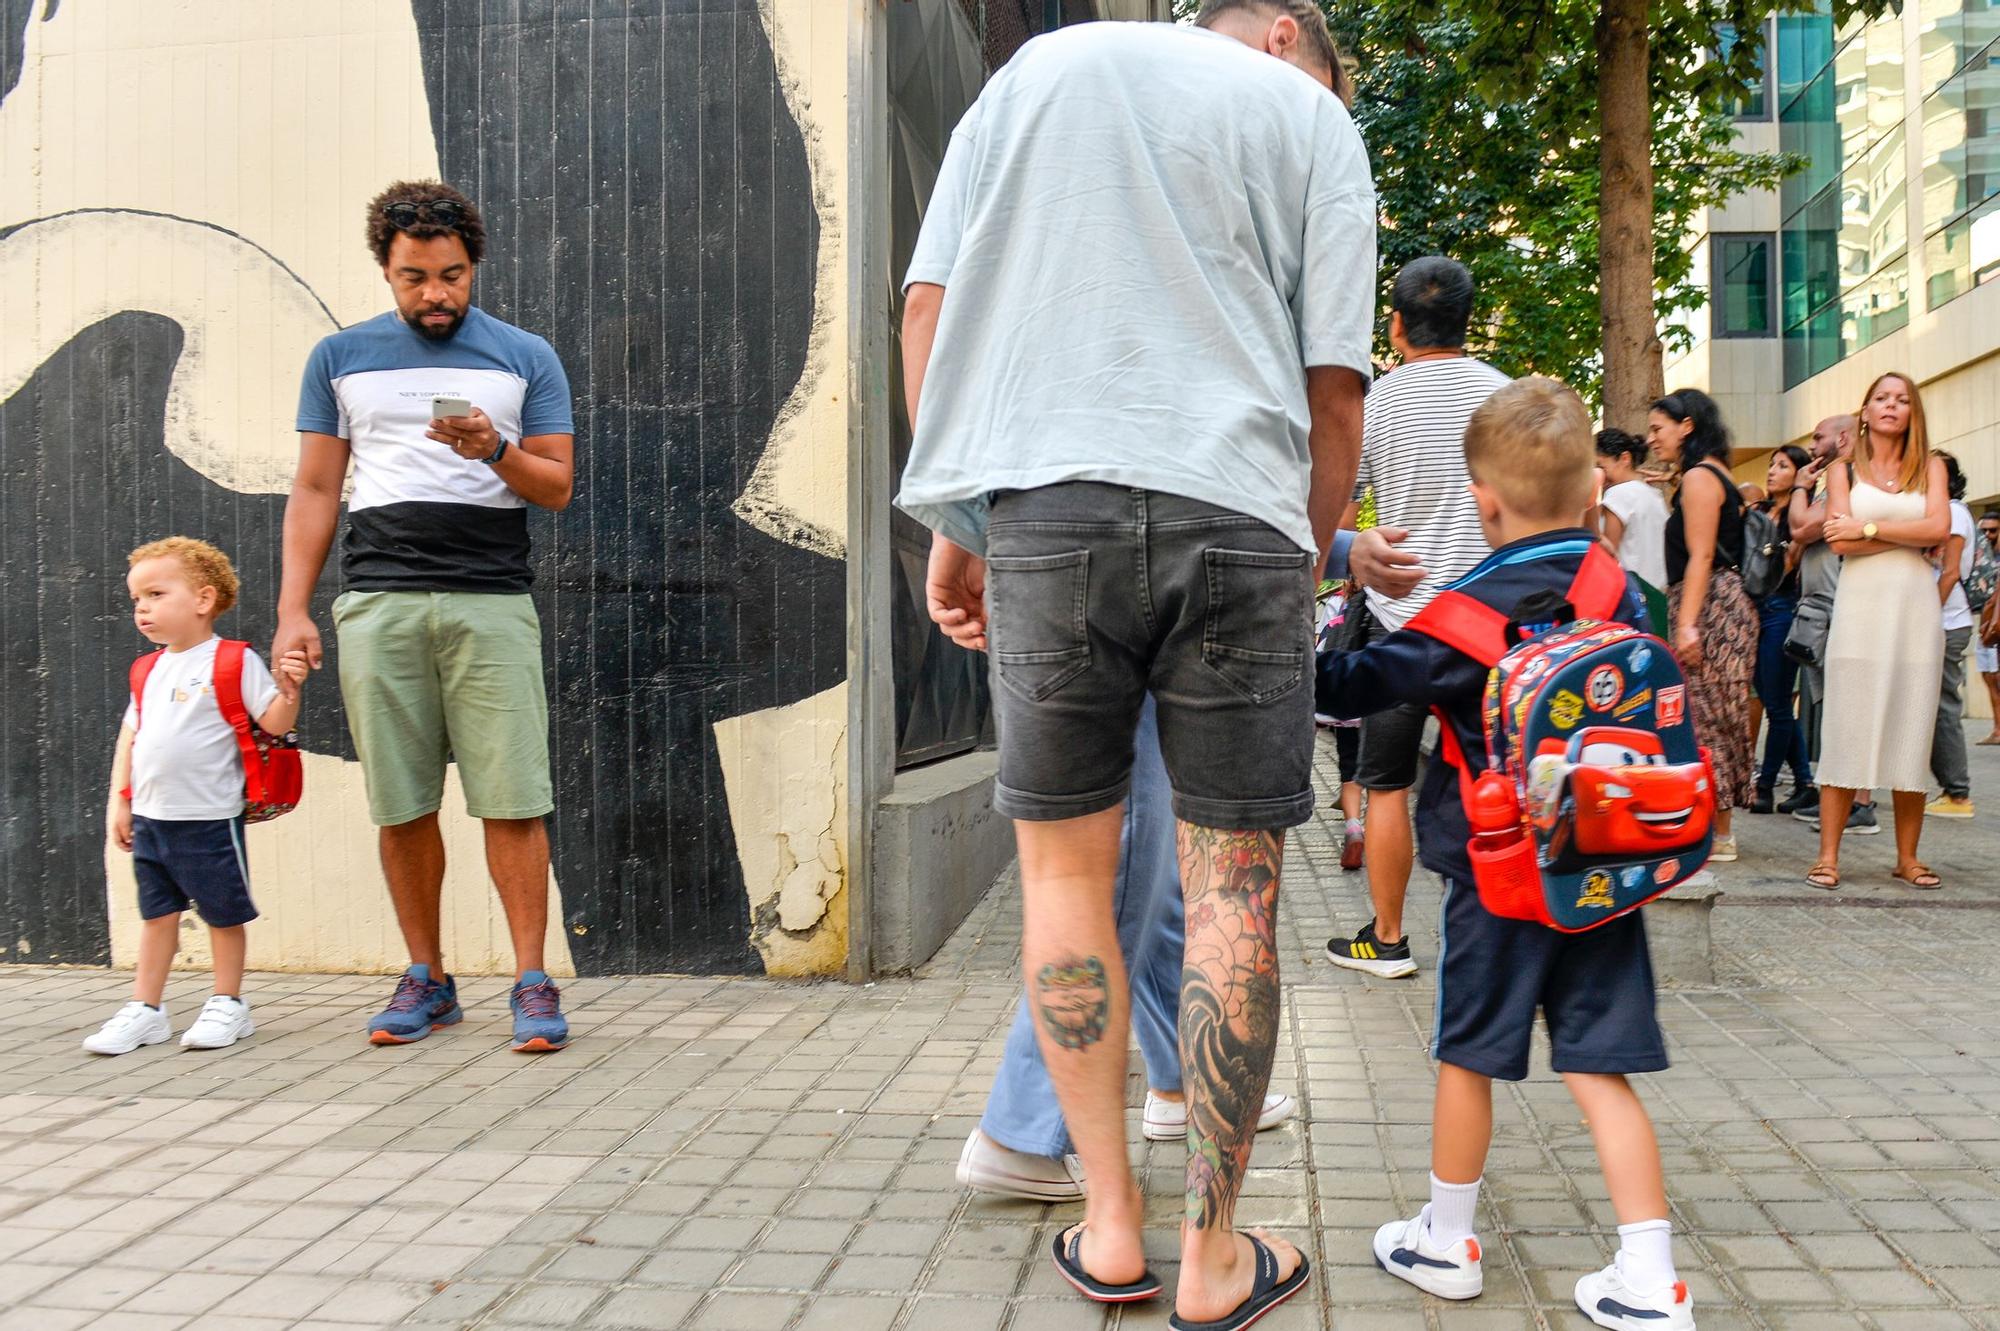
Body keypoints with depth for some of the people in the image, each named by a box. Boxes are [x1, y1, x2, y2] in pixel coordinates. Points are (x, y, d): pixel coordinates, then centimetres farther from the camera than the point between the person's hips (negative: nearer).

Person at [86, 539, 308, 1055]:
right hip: (150, 818, 6)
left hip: (208, 819, -6)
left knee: (223, 914, 7)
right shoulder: (151, 670, 12)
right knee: (156, 915, 14)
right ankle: (145, 1009, 23)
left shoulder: (234, 662, -9)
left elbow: (275, 723, -12)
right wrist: (119, 799, 13)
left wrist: (288, 688, -30)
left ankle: (227, 1005, 19)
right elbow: (130, 734, 17)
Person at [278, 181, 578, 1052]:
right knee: (401, 806, 3)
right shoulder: (340, 358, 14)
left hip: (492, 601, -1)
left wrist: (496, 451, -12)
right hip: (377, 603, 1)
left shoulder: (526, 358, 11)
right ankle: (426, 980, 16)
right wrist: (293, 610, 4)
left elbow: (557, 488, 8)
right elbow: (314, 491, 12)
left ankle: (532, 982, 0)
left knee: (512, 801, -6)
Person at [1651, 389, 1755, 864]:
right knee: (1712, 717, 11)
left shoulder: (1699, 477, -9)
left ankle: (1716, 835, -2)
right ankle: (1718, 830, 15)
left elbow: (1701, 557, -17)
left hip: (1710, 607, -10)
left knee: (1702, 716, -7)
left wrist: (1687, 624, -22)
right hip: (1724, 604, 10)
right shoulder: (1715, 475, 21)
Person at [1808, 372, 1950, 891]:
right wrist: (1910, 533, -5)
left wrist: (1868, 527, -8)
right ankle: (1828, 855, -4)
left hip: (1915, 606, 2)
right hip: (1860, 604, -1)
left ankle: (1907, 856, 11)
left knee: (1911, 729, 3)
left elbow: (1939, 528, -6)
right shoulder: (1844, 472, 9)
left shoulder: (1930, 468, 12)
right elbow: (1839, 542, -6)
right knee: (1847, 729, -5)